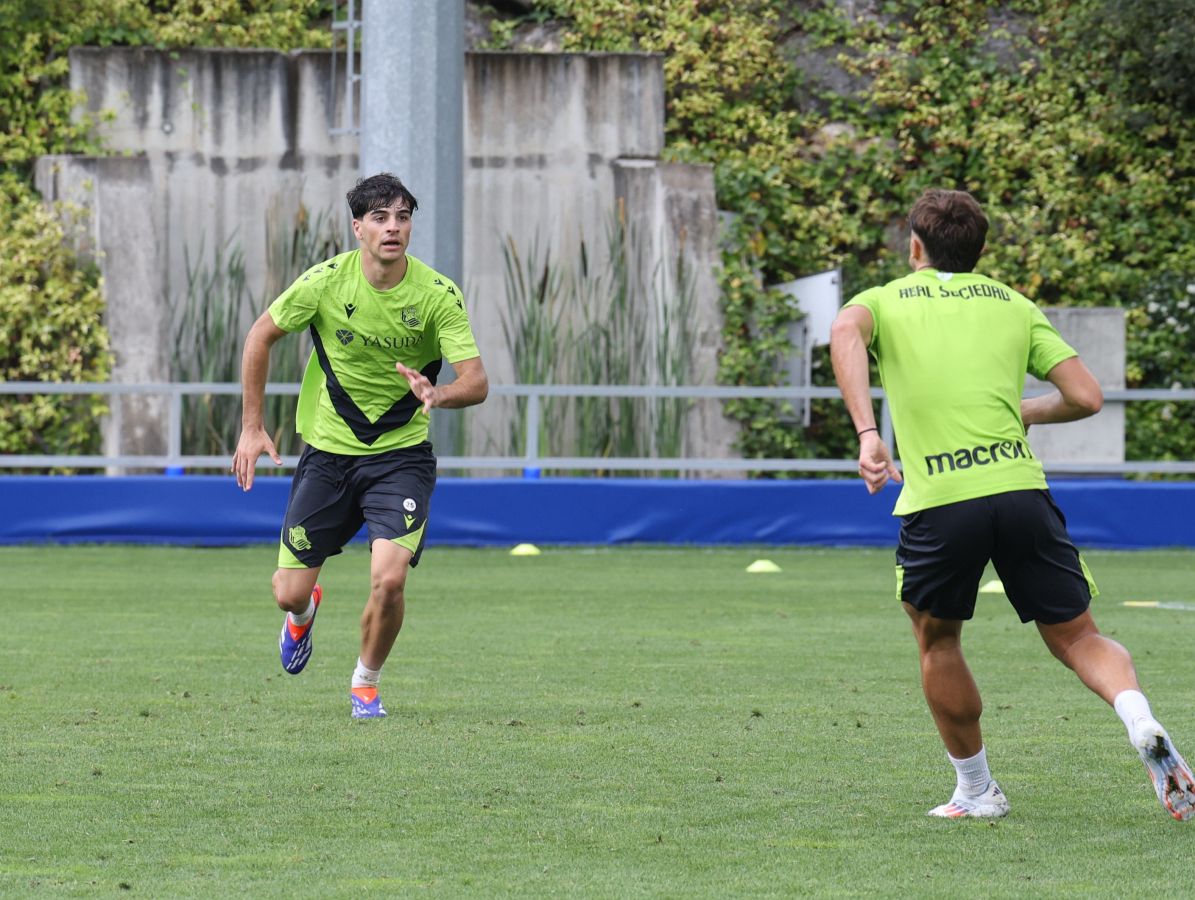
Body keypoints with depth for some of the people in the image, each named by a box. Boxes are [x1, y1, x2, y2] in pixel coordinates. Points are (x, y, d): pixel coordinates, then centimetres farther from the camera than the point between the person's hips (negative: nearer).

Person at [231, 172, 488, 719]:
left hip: (401, 454, -1)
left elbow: (476, 381, -19)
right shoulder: (326, 282, -12)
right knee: (289, 592, 2)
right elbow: (261, 336, 2)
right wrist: (251, 427, 0)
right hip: (327, 451, 1)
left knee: (389, 579, -21)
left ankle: (366, 682, 10)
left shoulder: (438, 295, -14)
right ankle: (305, 612, 44)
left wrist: (437, 394, -41)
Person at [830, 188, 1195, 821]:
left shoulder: (884, 302, 15)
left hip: (936, 504, -1)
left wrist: (866, 434, -18)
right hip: (1020, 486, 1)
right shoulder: (1014, 306, 20)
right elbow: (1086, 397, 11)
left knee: (937, 641, 23)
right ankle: (1142, 725, -18)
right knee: (1076, 637, 10)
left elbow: (844, 332, -11)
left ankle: (975, 790, 27)